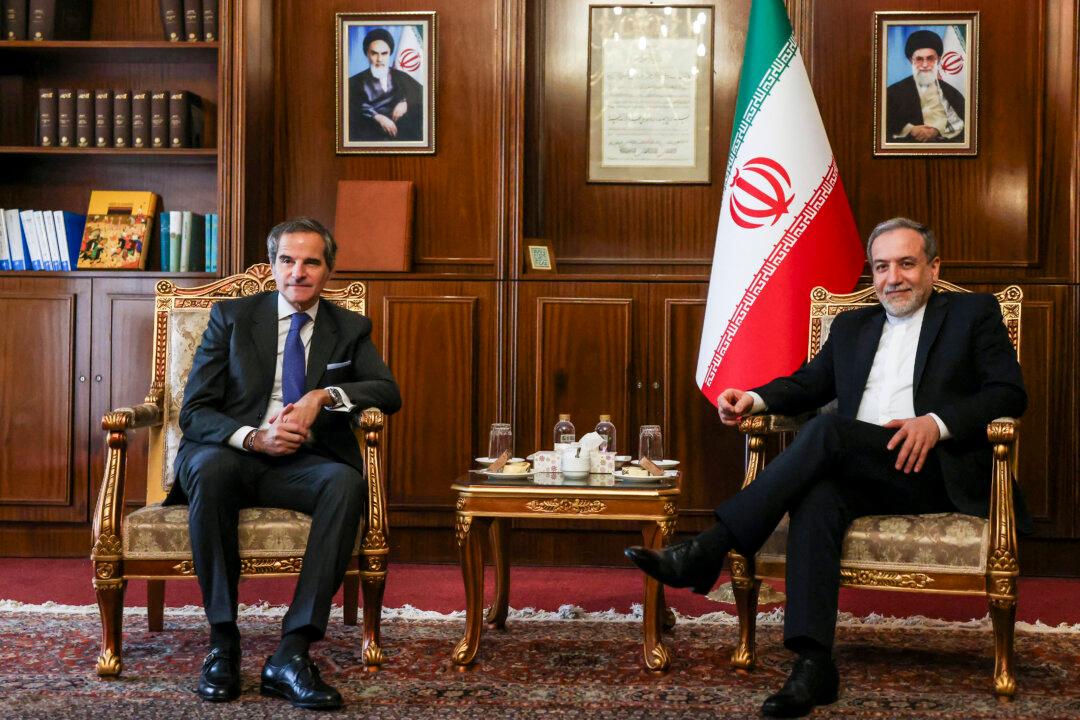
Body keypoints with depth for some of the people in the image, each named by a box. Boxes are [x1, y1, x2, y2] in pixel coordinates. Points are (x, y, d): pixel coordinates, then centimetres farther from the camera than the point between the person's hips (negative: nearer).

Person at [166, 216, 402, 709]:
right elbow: (193, 412, 3)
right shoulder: (231, 316, 11)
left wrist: (324, 396, -16)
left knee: (347, 483, -34)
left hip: (304, 464, 1)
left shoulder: (350, 329, 17)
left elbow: (389, 393, 2)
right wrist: (253, 437, -17)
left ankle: (292, 652, -36)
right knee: (210, 468, -37)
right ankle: (223, 643, -28)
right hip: (232, 453, -1)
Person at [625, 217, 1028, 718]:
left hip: (939, 473, -4)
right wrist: (755, 398, -1)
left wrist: (937, 423, -16)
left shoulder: (974, 313, 12)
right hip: (865, 480, 4)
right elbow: (808, 384, 21)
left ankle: (708, 550, -30)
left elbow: (1009, 393, 1)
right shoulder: (851, 326, 26)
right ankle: (813, 663, -42)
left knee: (828, 429, -29)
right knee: (817, 495, -33)